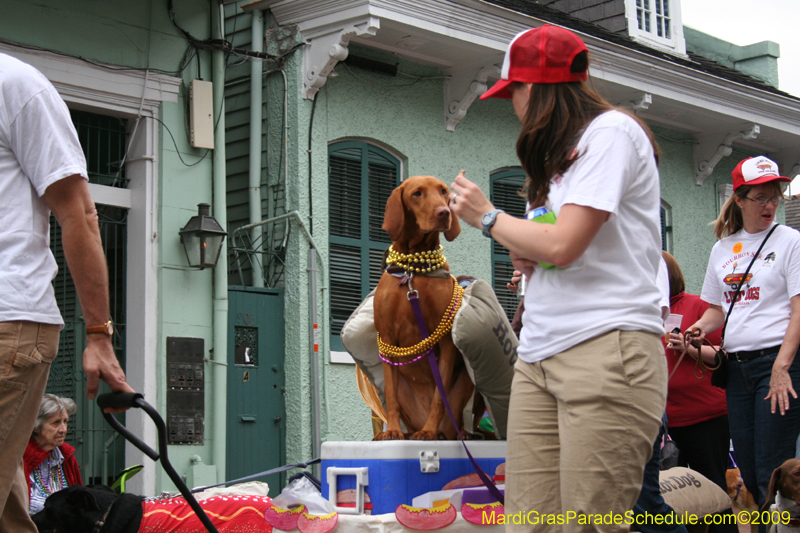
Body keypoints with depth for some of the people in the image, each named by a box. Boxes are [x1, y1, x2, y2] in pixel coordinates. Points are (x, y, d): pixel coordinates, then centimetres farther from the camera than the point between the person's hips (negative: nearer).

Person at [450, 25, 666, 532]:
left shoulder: (611, 130, -2)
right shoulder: (562, 151, 26)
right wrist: (527, 257, 6)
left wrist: (488, 217, 4)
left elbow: (562, 245, -13)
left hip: (608, 350, -8)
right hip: (539, 356, 8)